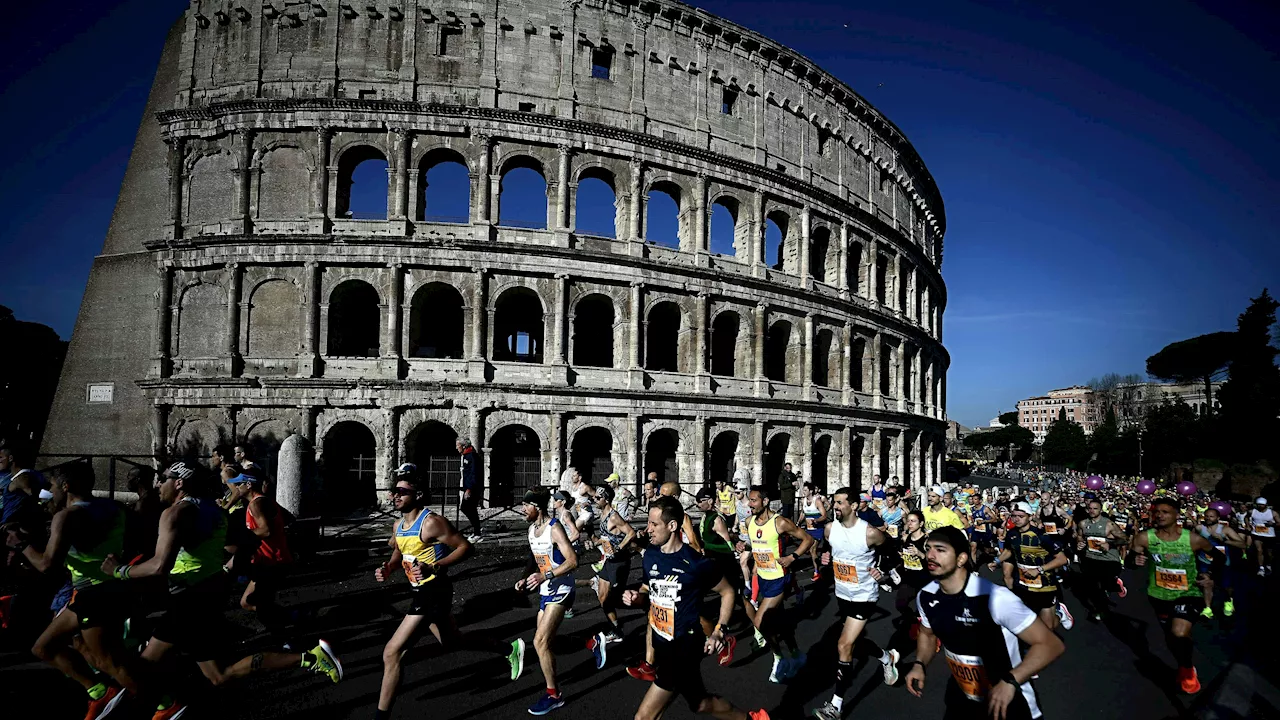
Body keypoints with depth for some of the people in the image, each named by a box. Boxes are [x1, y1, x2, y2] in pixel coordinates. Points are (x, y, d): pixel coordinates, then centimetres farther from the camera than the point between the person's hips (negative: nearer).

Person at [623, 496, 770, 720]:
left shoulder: (697, 563, -18)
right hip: (661, 644, 6)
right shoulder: (650, 555, -2)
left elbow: (727, 592, -3)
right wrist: (636, 597, -6)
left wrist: (719, 632, -9)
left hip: (682, 649, -6)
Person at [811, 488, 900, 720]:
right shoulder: (829, 529, -8)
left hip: (864, 596, -6)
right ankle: (888, 658, 53)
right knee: (855, 640, 22)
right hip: (842, 594, 6)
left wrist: (884, 571, -17)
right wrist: (827, 557, -7)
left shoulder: (869, 533, -23)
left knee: (844, 645, -11)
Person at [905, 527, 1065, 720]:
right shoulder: (925, 597, -11)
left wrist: (1010, 681, -36)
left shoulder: (995, 598, -30)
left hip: (1009, 701, -5)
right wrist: (919, 665, -8)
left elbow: (1051, 644, -25)